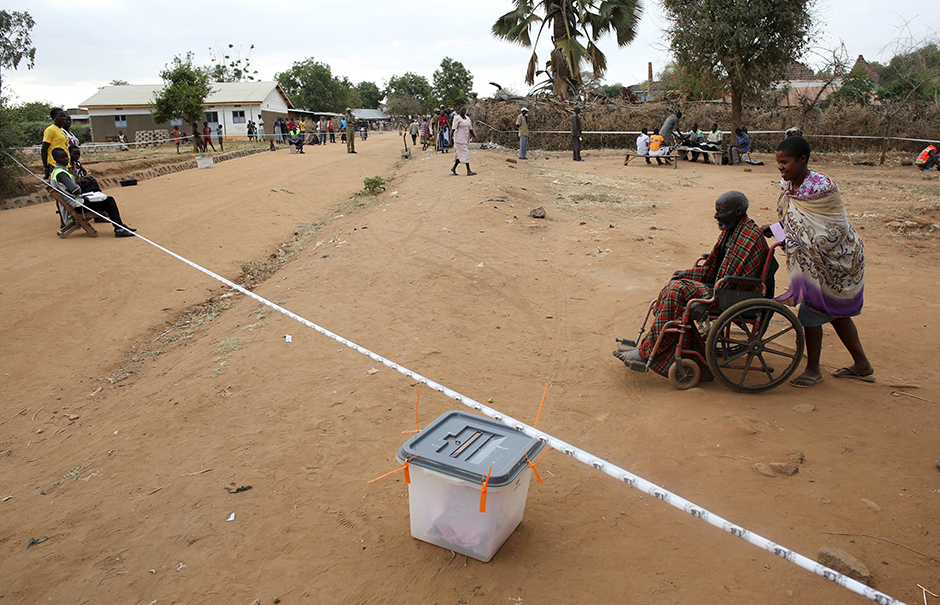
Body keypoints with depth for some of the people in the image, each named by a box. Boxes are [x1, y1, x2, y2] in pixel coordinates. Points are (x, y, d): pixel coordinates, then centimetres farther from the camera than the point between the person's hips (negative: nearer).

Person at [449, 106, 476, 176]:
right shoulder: (457, 118, -8)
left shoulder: (467, 118, 13)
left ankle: (453, 168, 22)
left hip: (466, 138, 7)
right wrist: (451, 139, -15)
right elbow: (453, 129, -11)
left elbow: (470, 128, 16)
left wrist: (474, 135, 5)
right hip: (459, 139, -7)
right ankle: (468, 171, -8)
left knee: (460, 154, 11)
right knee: (465, 154, -9)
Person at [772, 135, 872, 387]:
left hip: (835, 260, -9)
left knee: (811, 312, -2)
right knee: (835, 312, 18)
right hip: (817, 260, 9)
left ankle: (813, 370, 16)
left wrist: (797, 243, -27)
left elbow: (836, 230, -24)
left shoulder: (821, 188, -27)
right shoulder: (787, 184, -2)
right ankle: (862, 365, 34)